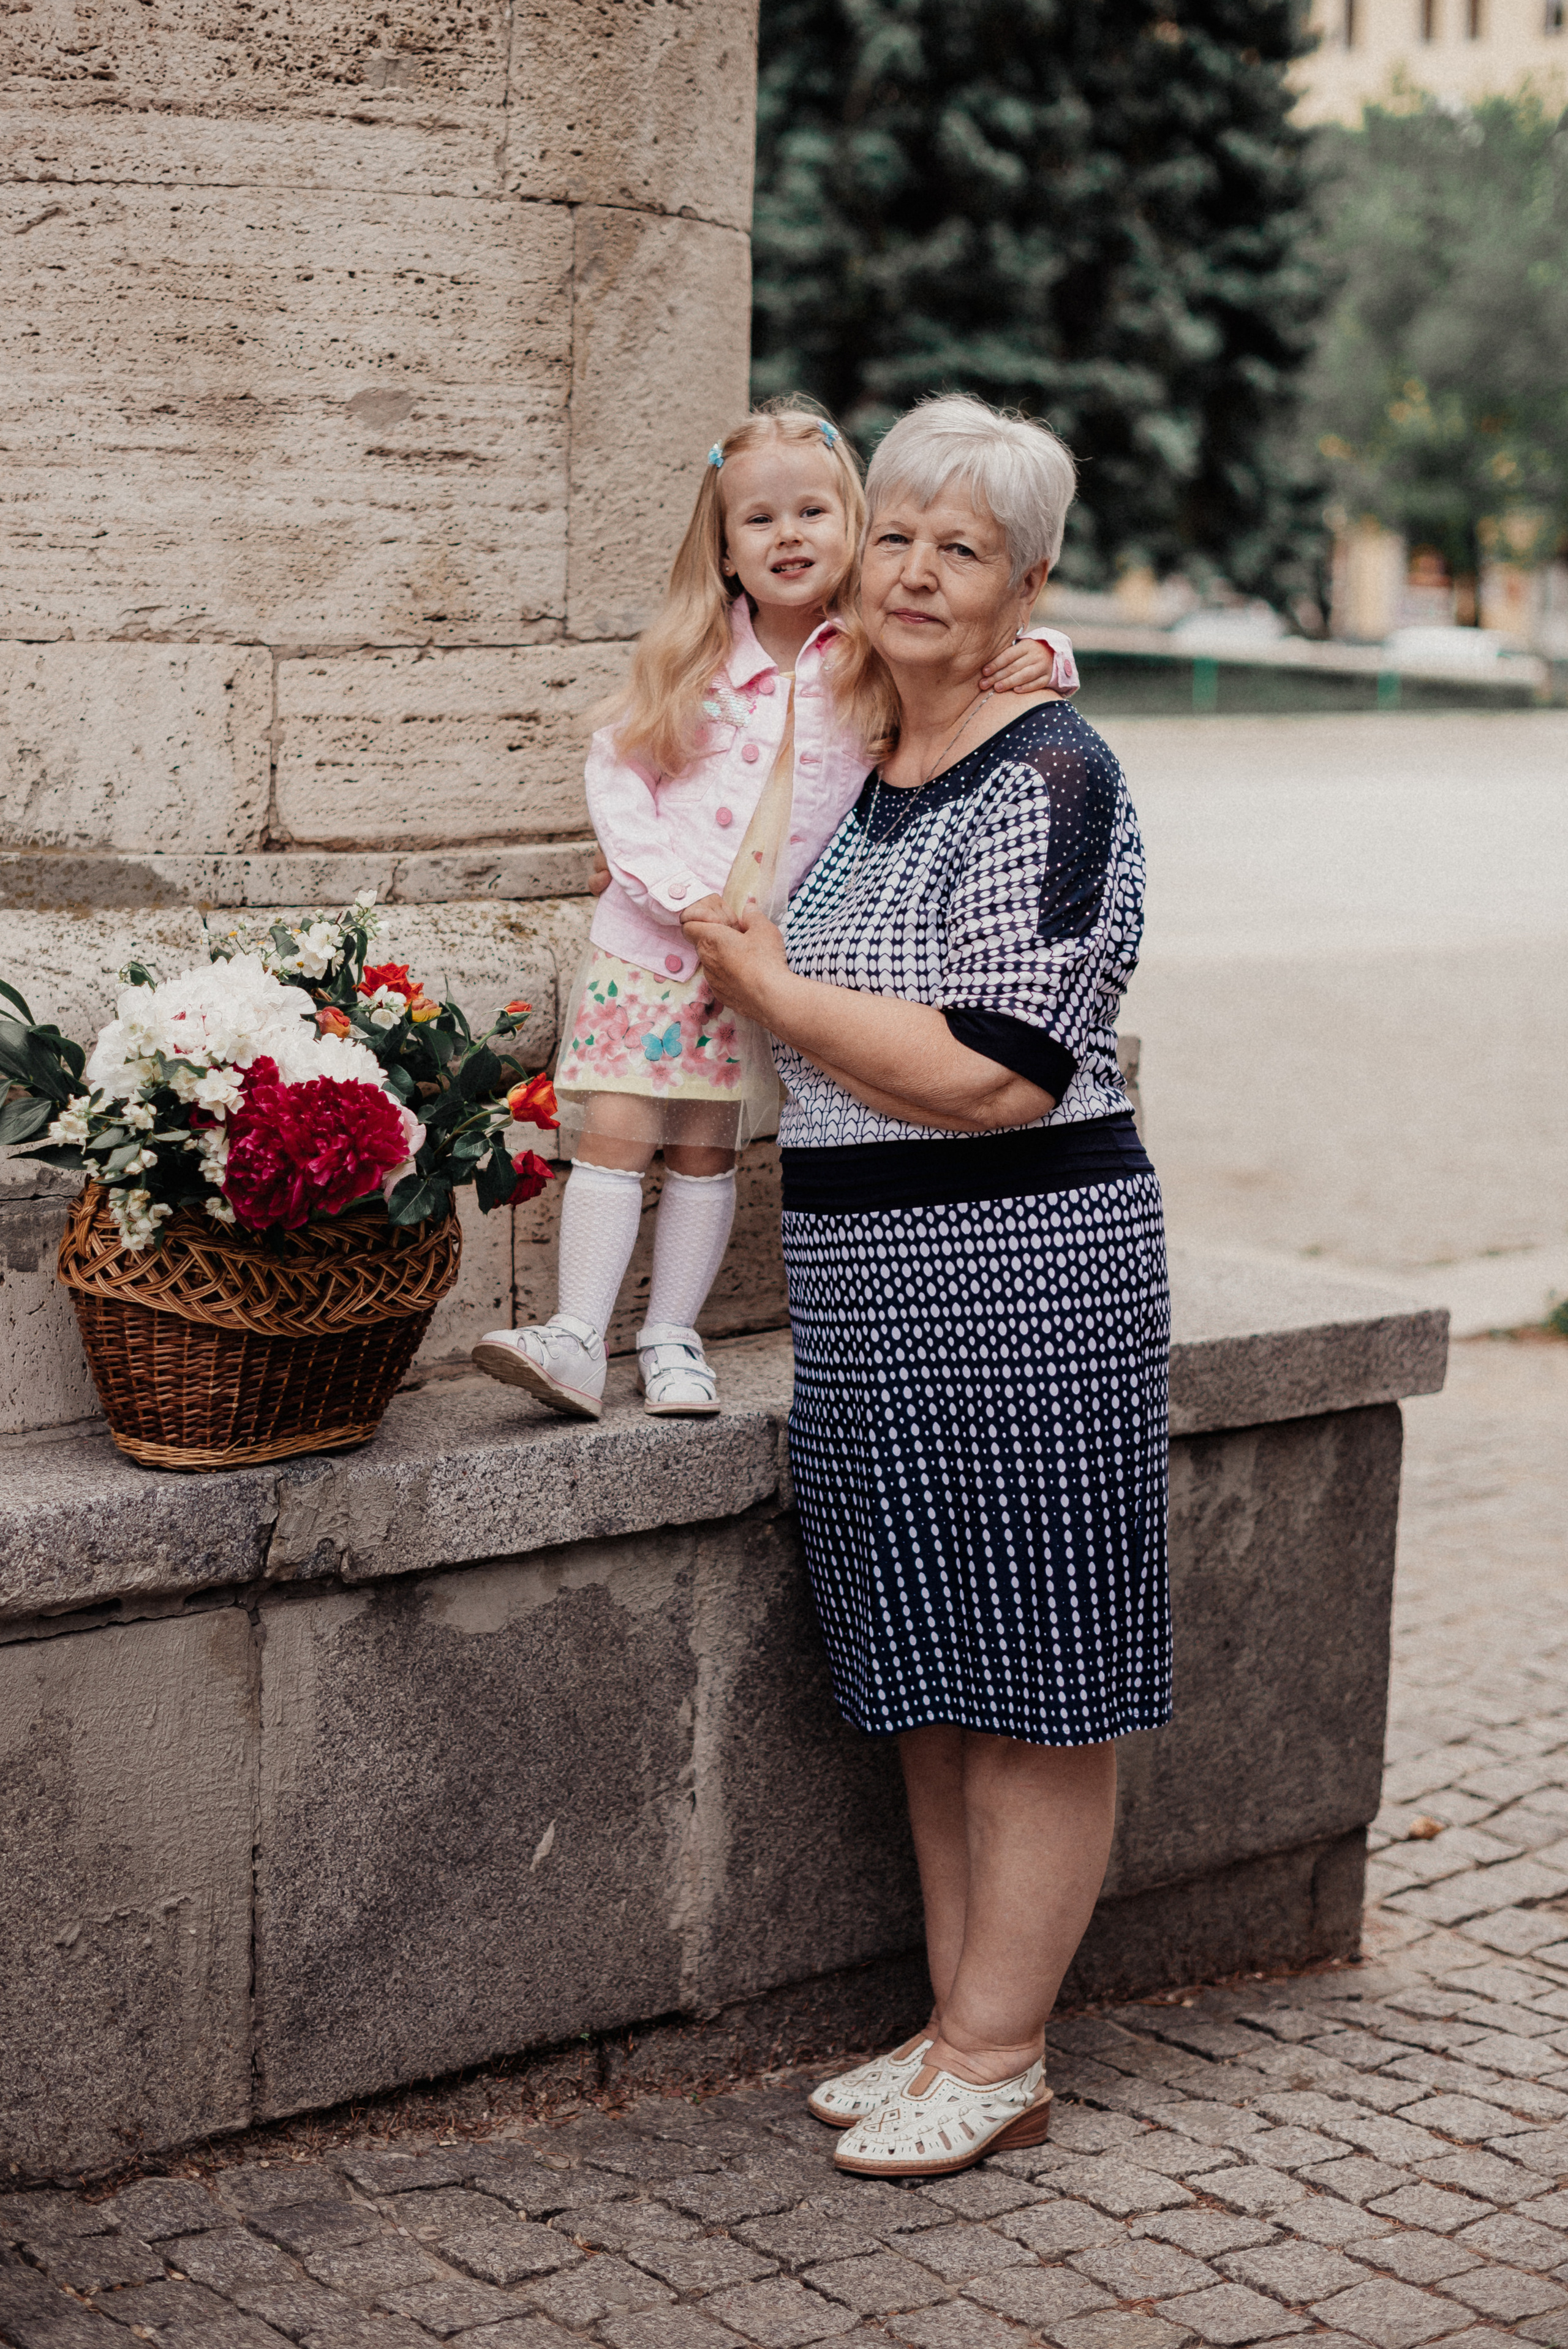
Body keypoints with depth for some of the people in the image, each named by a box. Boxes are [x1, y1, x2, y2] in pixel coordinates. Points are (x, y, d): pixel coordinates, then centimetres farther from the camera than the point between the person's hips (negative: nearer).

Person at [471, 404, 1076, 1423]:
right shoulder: (695, 659, -1)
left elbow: (1015, 658, -2)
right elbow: (615, 771, -1)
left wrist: (1039, 658, -27)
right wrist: (683, 895, -12)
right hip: (650, 939, 0)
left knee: (706, 1148, 8)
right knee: (613, 1132, -5)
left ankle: (672, 1338, 18)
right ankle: (578, 1339, -2)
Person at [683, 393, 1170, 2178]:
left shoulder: (1042, 779, -14)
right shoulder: (865, 769, 12)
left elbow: (996, 1075, -22)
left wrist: (771, 991, -12)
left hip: (1018, 1280, -9)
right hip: (870, 1291, 9)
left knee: (1031, 1689, 1)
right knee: (930, 1686, 15)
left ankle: (997, 2064, 11)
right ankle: (962, 2026, 25)